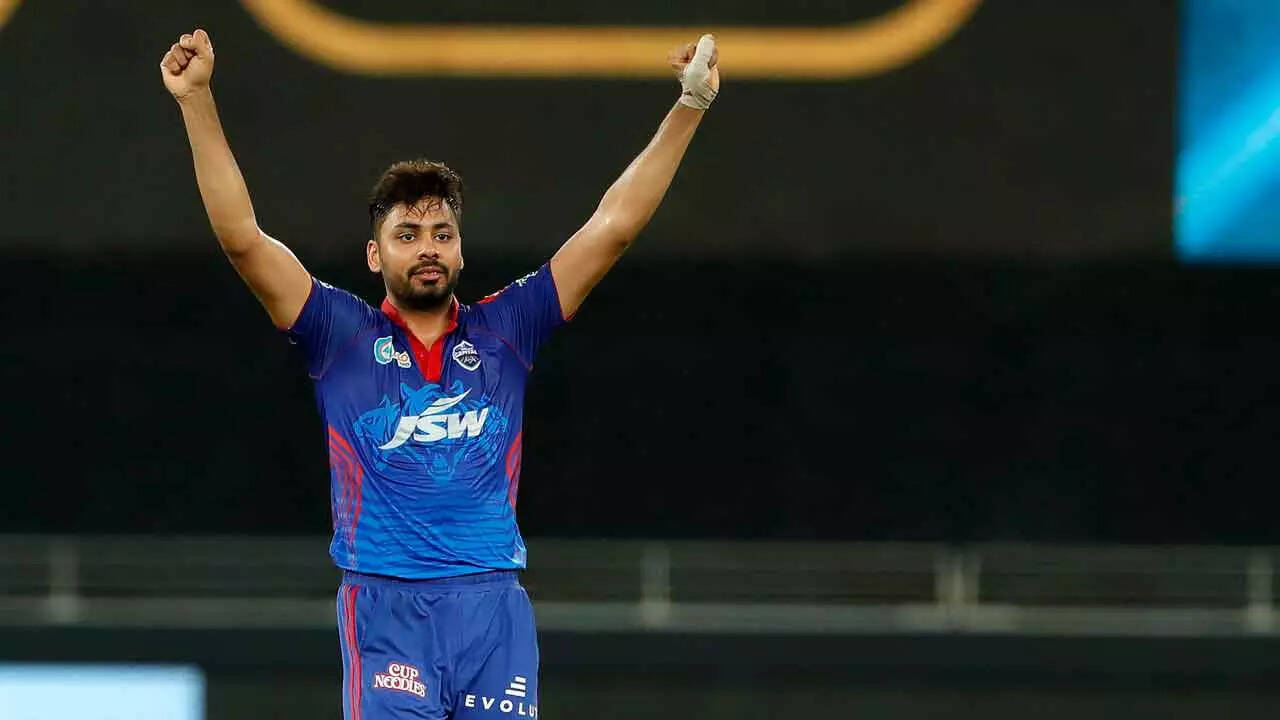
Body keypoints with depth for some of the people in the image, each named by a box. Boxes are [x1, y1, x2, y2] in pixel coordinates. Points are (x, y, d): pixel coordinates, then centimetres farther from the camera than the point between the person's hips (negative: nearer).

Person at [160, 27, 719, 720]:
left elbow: (612, 227, 10)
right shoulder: (344, 335, 7)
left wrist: (688, 109, 5)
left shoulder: (503, 331, 12)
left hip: (494, 608, 2)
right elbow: (242, 239, -1)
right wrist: (196, 102, -8)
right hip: (386, 607, -2)